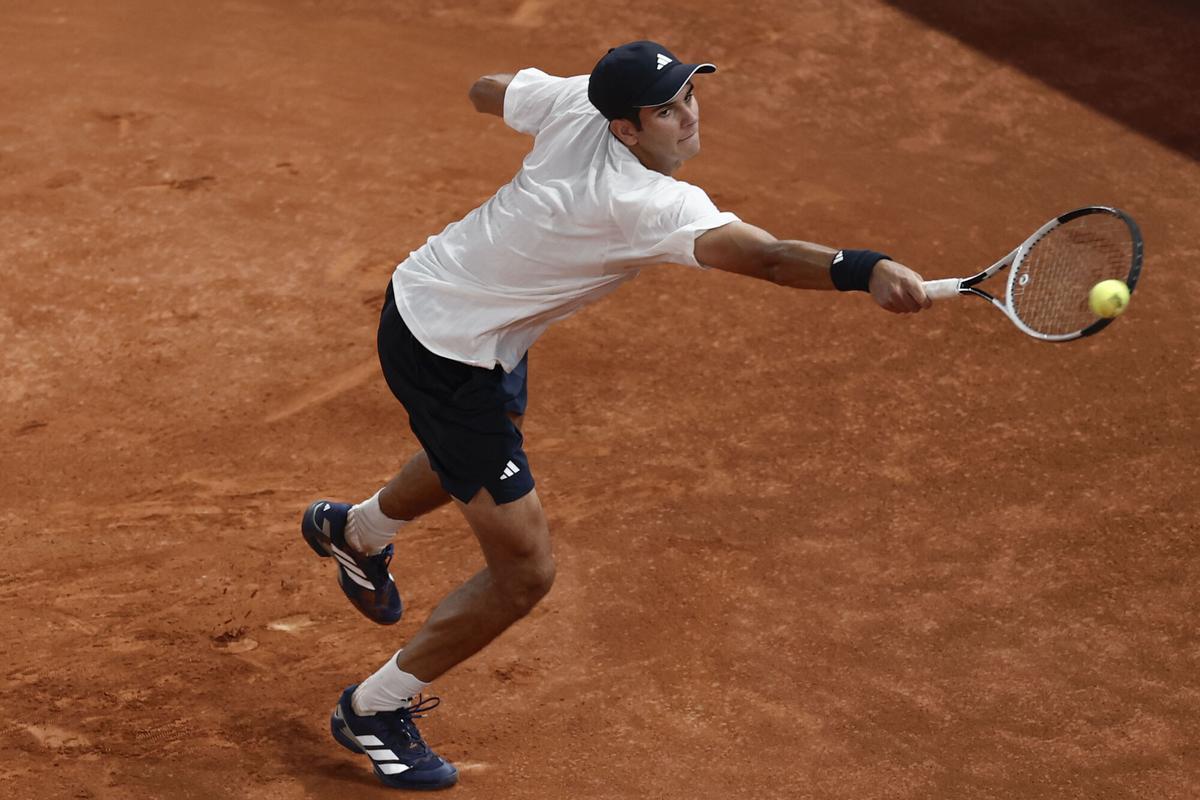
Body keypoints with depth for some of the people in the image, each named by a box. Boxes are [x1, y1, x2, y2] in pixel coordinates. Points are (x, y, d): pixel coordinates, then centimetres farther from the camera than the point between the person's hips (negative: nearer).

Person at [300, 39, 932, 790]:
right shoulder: (647, 204, -36)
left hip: (429, 291, 10)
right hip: (446, 356, -10)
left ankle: (358, 530, 72)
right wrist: (867, 270, -64)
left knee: (475, 450, 40)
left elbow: (487, 90, 7)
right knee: (526, 571, -5)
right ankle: (373, 709, 16)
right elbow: (763, 256, -51)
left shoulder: (577, 101, -13)